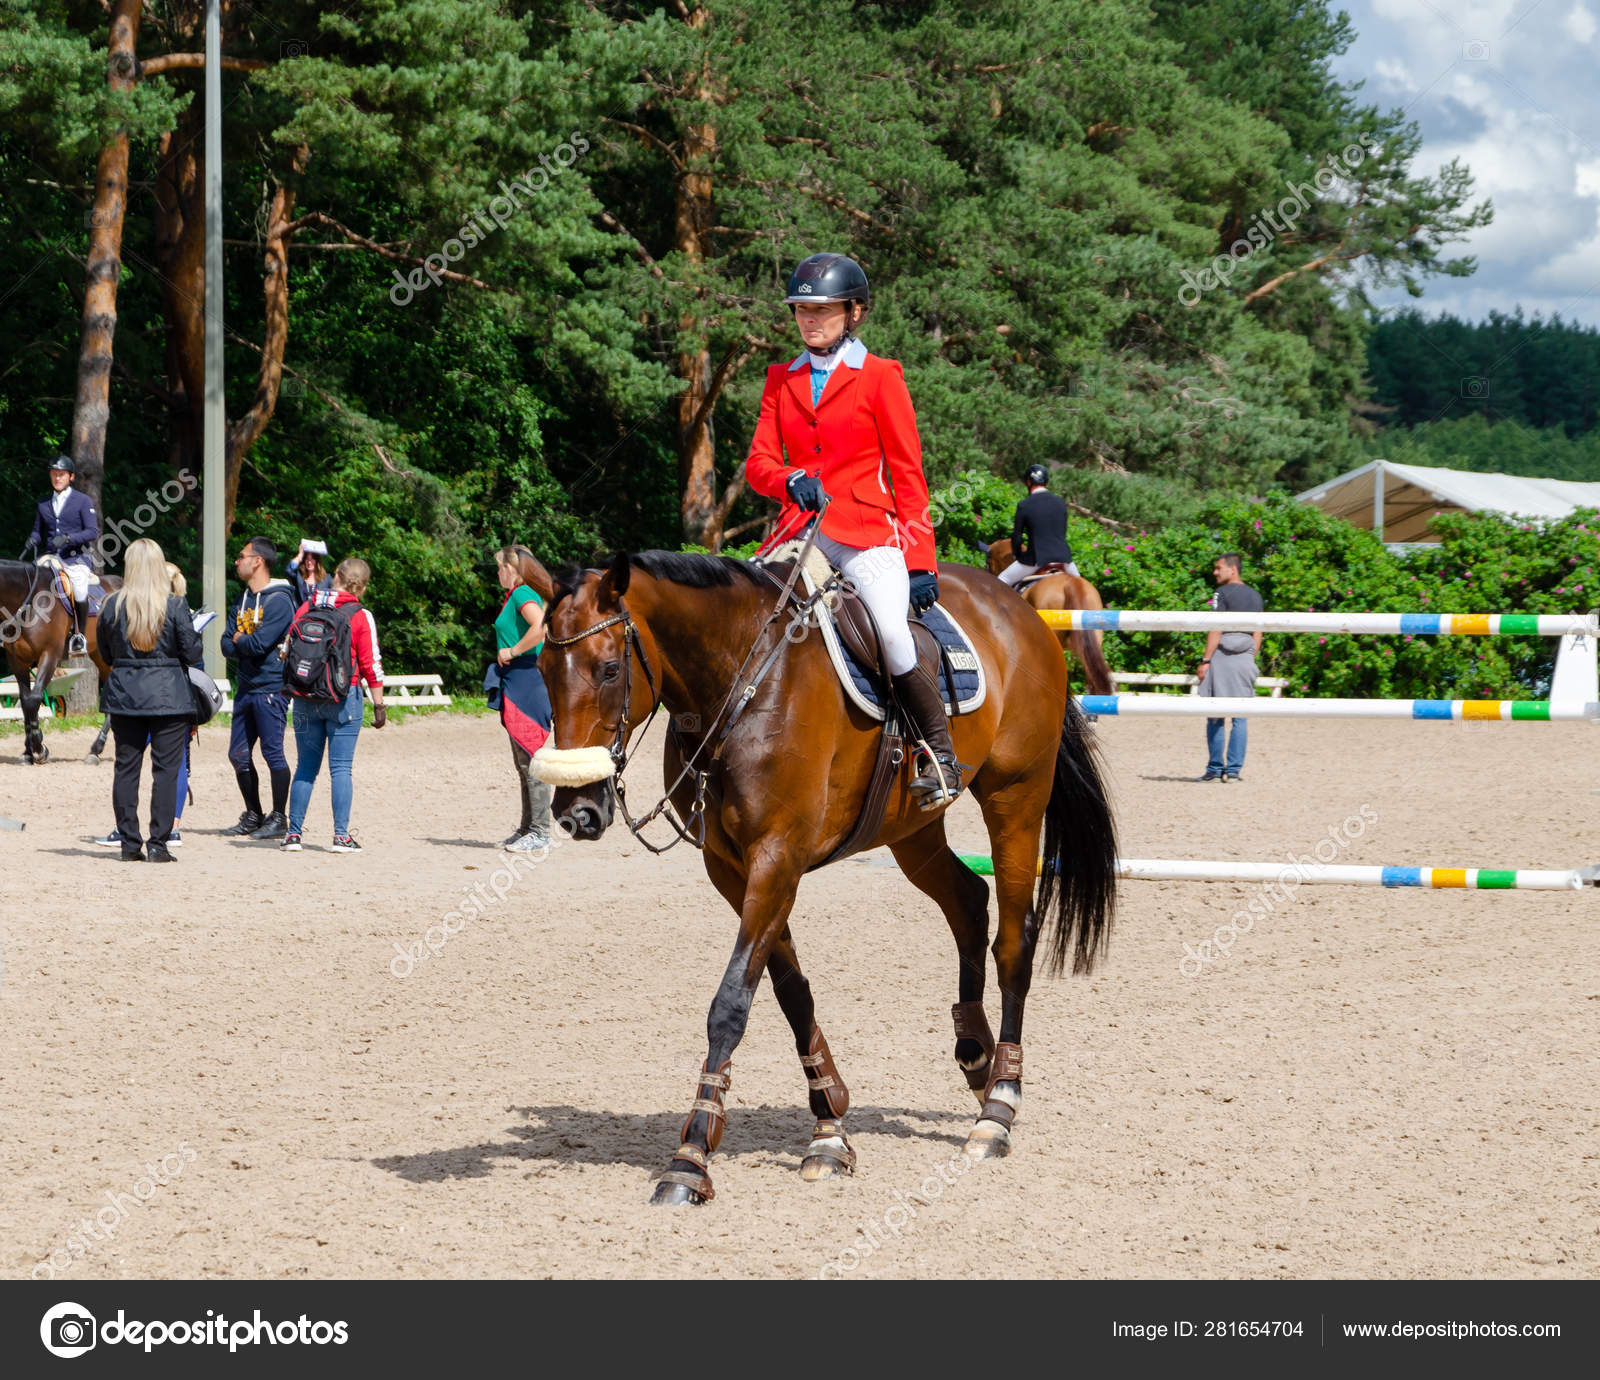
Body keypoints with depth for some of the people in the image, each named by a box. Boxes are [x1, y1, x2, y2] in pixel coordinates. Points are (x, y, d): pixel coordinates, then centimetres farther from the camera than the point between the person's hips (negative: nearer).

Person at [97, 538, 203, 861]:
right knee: (166, 768, 2)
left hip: (124, 694, 3)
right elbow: (192, 653, -7)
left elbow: (105, 653, 8)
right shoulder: (175, 605, -9)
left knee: (126, 767, 9)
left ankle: (129, 843, 10)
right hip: (169, 695, -3)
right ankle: (158, 844, -1)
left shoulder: (113, 605, -1)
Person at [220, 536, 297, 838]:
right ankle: (253, 816, 19)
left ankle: (278, 819, 1)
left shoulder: (279, 600, -10)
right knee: (239, 754, 8)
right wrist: (247, 643, -10)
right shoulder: (243, 602, 16)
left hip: (270, 688, -8)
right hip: (245, 688, 8)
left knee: (272, 753, -6)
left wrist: (239, 640, -1)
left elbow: (259, 643, -19)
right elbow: (227, 646, 9)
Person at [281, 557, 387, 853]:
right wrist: (379, 704, 0)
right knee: (341, 767, -1)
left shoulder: (305, 609, 4)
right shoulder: (361, 617, -5)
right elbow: (371, 664, -6)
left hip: (305, 696, 3)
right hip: (344, 697, -3)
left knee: (306, 765, 10)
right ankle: (341, 835, -5)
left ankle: (293, 833, 7)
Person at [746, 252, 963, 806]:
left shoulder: (880, 377, 3)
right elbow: (758, 461, 10)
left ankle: (940, 755, -4)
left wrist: (920, 559, -3)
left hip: (868, 535, -4)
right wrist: (791, 481, -14)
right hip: (800, 532, 5)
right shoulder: (782, 380, 15)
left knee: (894, 641, -25)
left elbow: (907, 474, 2)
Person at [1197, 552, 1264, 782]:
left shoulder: (1223, 593, -7)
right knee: (1241, 716, 4)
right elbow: (1258, 634, 14)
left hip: (1222, 654, -5)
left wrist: (1206, 661, -11)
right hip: (1245, 658, 5)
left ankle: (1215, 768, 3)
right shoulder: (1255, 597, 13)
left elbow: (1216, 629, -12)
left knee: (1215, 715, 2)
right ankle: (1233, 770, 0)